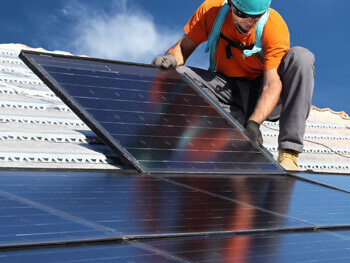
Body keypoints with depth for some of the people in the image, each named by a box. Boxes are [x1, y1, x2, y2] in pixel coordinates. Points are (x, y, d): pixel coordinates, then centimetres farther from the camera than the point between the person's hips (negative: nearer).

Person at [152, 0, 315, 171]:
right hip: (228, 90, 2)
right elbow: (183, 47, -4)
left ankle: (288, 152, -36)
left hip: (262, 95, -2)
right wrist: (171, 59, -29)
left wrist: (254, 123, -43)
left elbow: (272, 85, -28)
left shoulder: (275, 26, -21)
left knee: (301, 56, -31)